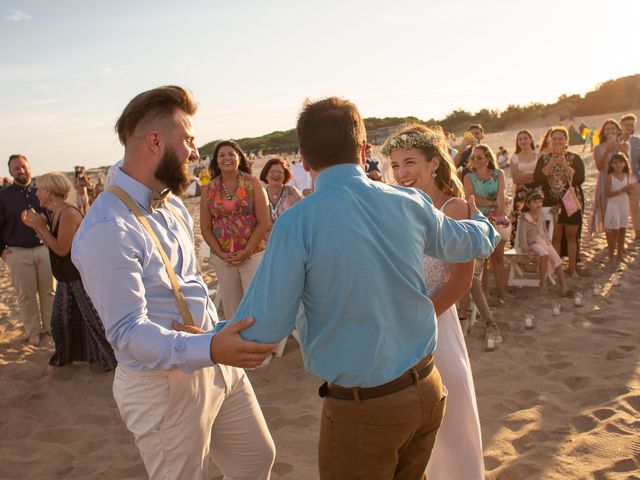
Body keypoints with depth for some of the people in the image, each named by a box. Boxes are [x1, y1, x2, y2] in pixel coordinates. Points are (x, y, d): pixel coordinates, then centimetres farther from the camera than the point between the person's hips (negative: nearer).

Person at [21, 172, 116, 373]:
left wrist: (42, 227, -17)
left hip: (82, 276, -9)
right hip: (66, 277, 9)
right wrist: (35, 226, 3)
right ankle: (62, 357, 37)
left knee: (94, 318, 2)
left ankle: (112, 358, 17)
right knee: (61, 319, 18)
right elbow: (51, 246, 9)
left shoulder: (68, 213, -22)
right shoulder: (55, 213, 7)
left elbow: (61, 249, -23)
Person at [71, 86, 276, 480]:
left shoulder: (172, 204, 6)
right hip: (165, 381, -8)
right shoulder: (108, 229, -24)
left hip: (215, 360, 8)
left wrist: (221, 343, 16)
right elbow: (129, 332, -27)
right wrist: (209, 349, -40)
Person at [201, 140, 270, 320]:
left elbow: (264, 223, -6)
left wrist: (246, 252, -12)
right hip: (222, 257, 3)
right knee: (231, 307, 10)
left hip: (253, 253, -2)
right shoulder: (209, 189, 5)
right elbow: (205, 227, 5)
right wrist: (221, 254, -6)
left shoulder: (252, 183, -2)